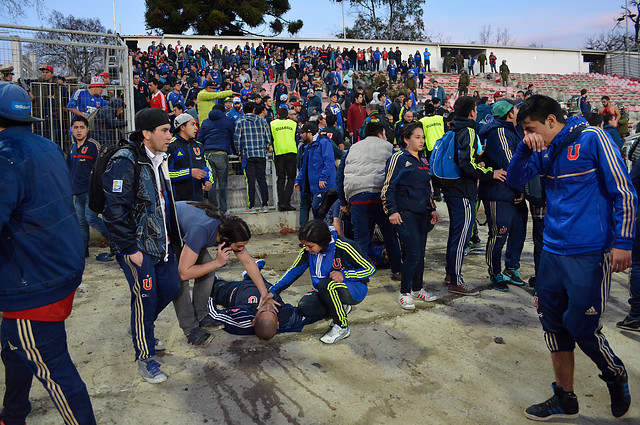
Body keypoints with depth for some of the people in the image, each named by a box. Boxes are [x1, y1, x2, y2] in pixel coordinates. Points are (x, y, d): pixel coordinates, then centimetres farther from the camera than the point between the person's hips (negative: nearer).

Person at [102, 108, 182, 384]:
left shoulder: (159, 159, 11)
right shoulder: (125, 162, -18)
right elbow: (115, 211, -21)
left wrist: (170, 235, 18)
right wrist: (130, 249, -19)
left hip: (160, 242, 9)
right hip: (136, 247, -9)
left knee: (171, 287, 13)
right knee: (145, 298, -2)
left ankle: (141, 330, 39)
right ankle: (144, 359, 17)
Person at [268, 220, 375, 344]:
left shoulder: (344, 247, -25)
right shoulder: (307, 250, -10)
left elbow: (370, 269, -17)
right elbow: (294, 271, -1)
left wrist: (344, 275, -31)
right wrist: (273, 291, -10)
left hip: (354, 291, -5)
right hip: (326, 292, 6)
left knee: (325, 285, -35)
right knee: (304, 306, -21)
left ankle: (342, 327, -16)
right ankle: (340, 308, 4)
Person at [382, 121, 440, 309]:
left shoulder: (423, 160, 18)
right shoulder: (399, 158, -6)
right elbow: (388, 187, -10)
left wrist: (432, 209, 18)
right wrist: (391, 211, -17)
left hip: (422, 214, 7)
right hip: (404, 214, -7)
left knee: (420, 252, 10)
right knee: (413, 253, -11)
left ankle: (417, 288, 25)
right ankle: (404, 293, 3)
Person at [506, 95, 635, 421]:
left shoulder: (592, 138, -8)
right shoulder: (545, 151, 10)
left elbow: (624, 192, -8)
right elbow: (515, 180, 8)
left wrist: (622, 242, -12)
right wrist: (524, 148, -8)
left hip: (590, 253, -6)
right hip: (553, 250, 7)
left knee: (581, 327, -1)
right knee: (554, 324, 10)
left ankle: (617, 377, 30)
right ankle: (565, 400, 25)